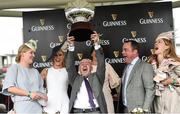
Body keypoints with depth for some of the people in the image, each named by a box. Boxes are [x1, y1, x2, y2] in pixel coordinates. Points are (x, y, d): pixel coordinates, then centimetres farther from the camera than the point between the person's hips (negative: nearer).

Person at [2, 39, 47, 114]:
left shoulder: (35, 71, 20)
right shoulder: (14, 68, 4)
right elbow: (9, 88, -8)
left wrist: (42, 96, -6)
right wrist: (29, 94, -12)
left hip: (37, 108, 5)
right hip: (22, 107, -4)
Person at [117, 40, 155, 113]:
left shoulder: (145, 66, -9)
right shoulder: (126, 67, 14)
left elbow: (150, 90, -13)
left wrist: (145, 110, -17)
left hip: (139, 110, -7)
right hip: (126, 109, 7)